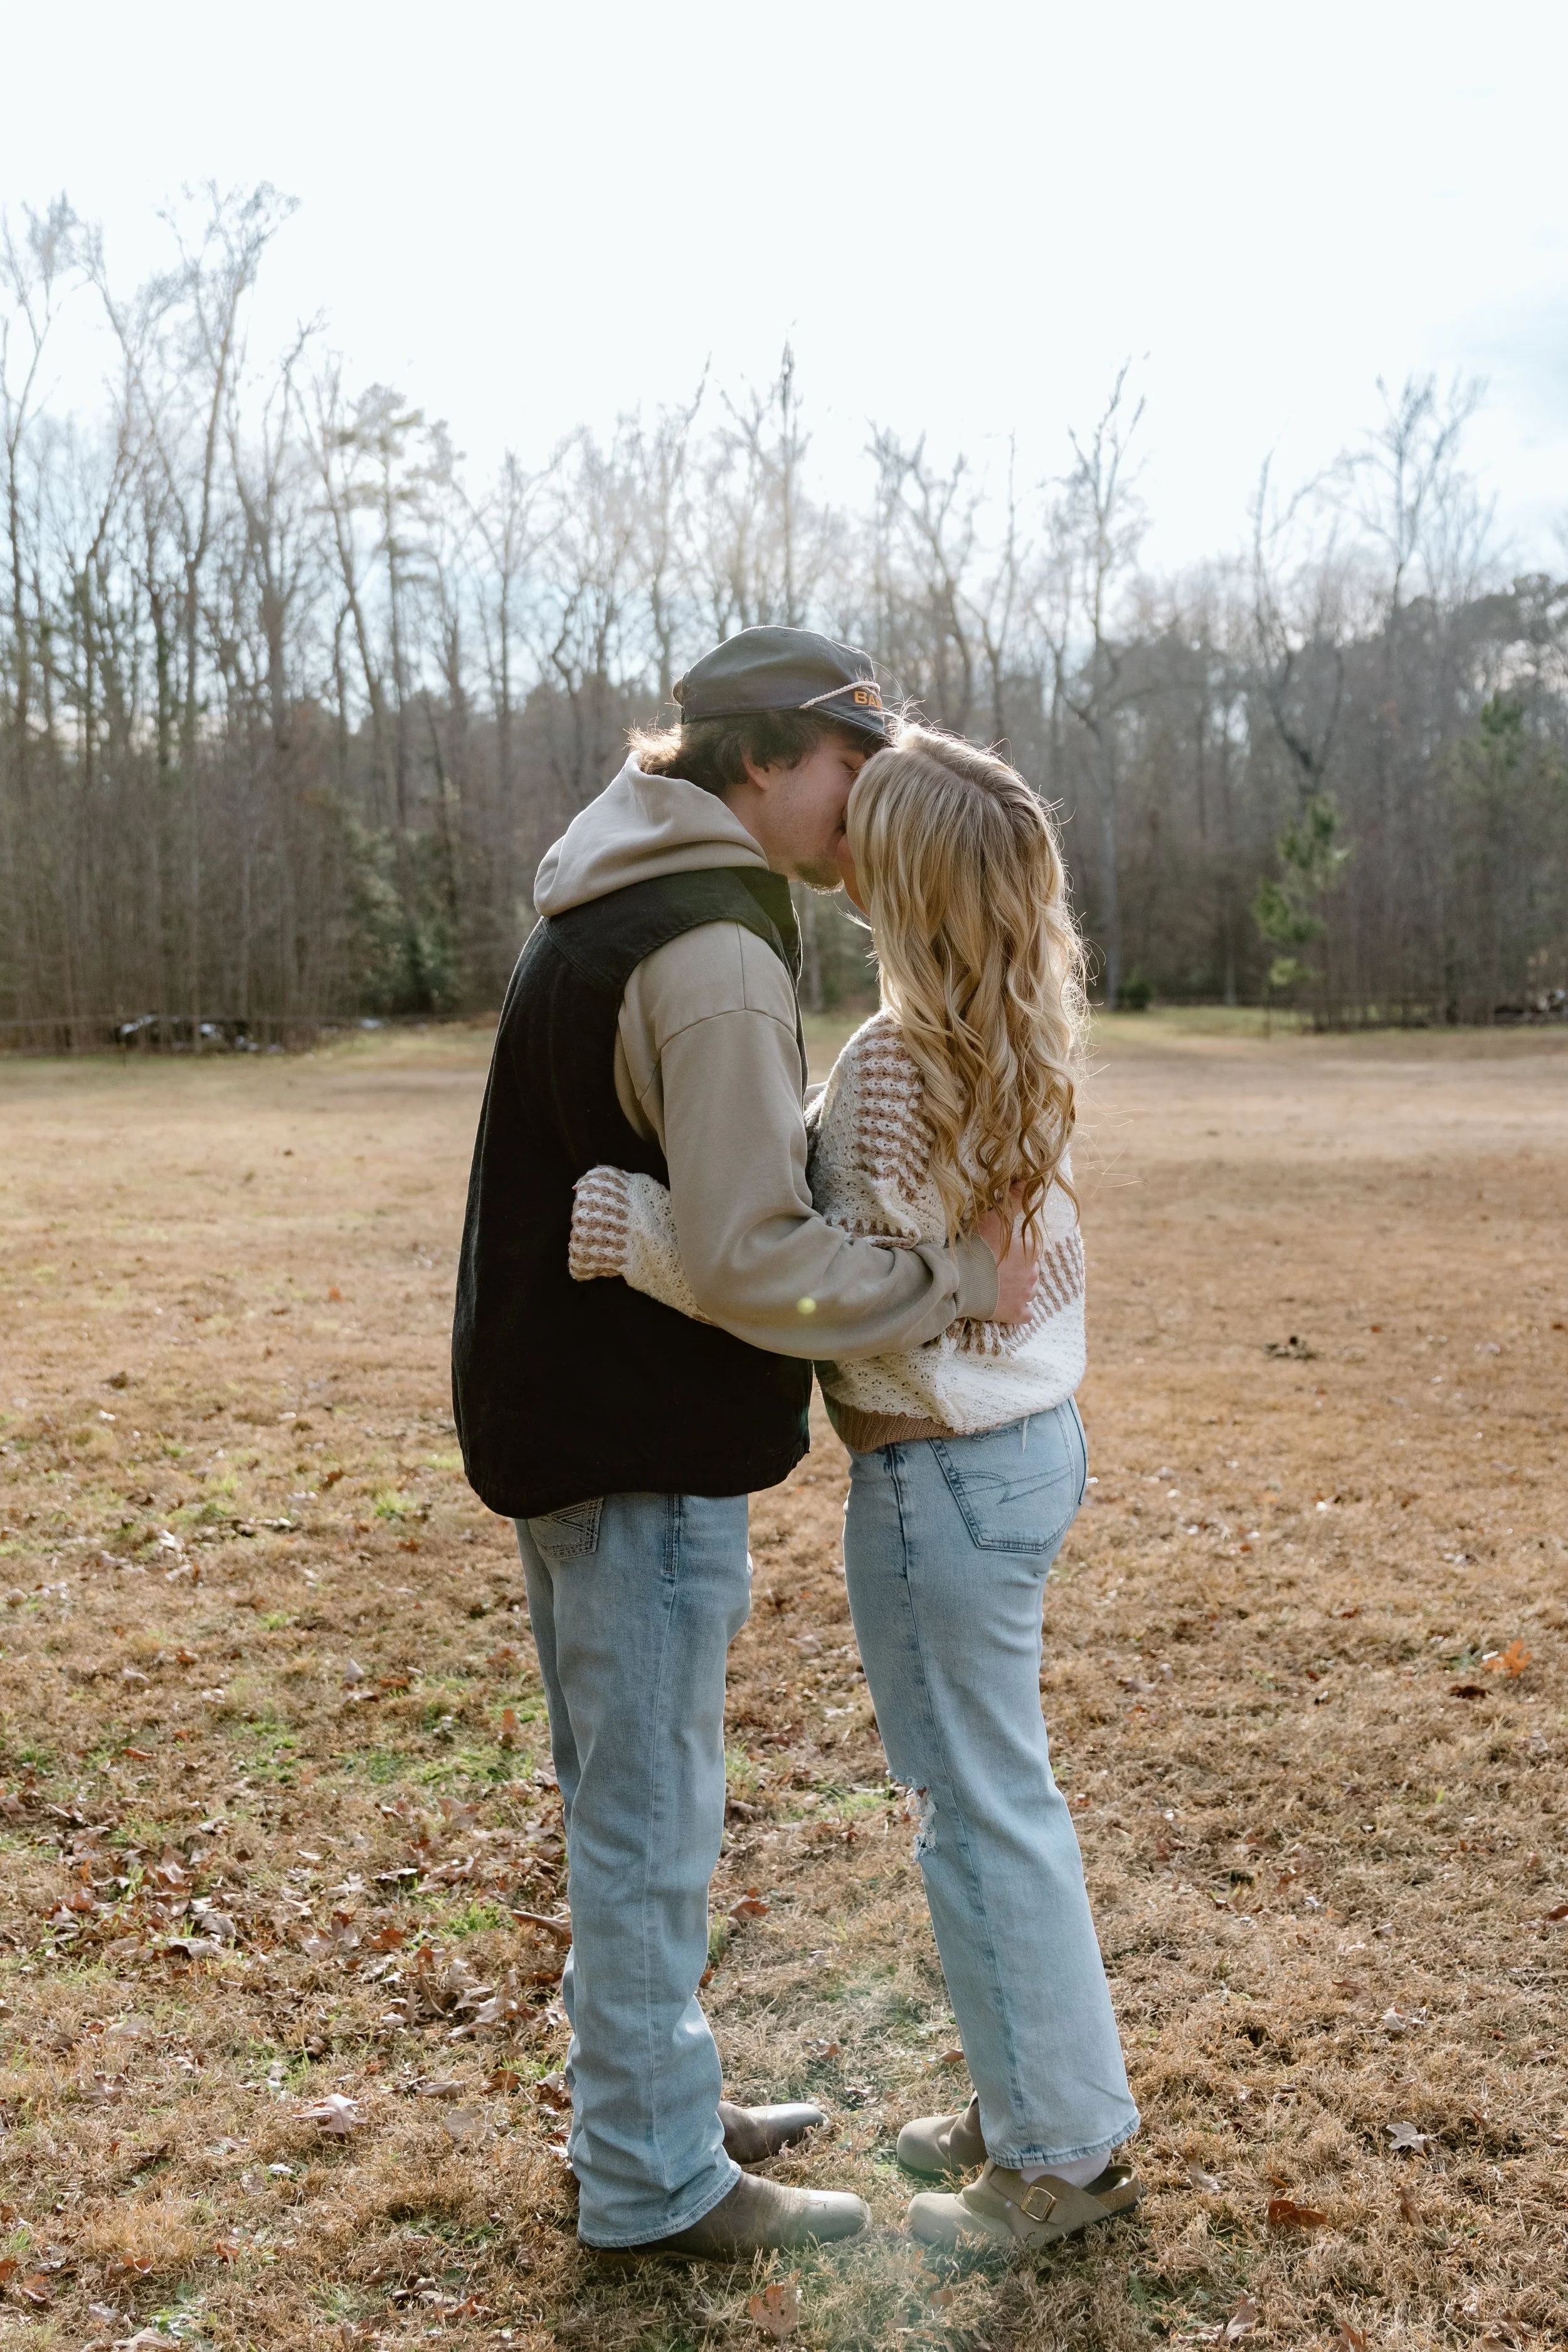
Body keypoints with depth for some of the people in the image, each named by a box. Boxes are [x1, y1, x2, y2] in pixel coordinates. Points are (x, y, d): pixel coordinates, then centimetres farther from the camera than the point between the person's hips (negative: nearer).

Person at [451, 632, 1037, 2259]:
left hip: (561, 1418, 10)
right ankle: (651, 2182, 21)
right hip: (644, 1449, -10)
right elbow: (748, 1258, -27)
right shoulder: (713, 952, -21)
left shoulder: (605, 912, 12)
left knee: (623, 1798, 21)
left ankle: (647, 2098, 39)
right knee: (651, 1821, 4)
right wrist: (958, 1279, -17)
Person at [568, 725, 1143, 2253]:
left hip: (944, 1471, -9)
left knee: (978, 1813, 6)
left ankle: (1060, 2154, 22)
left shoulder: (899, 1059, -23)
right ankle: (1034, 2104, 36)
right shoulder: (1018, 1039, 4)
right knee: (998, 1794, 21)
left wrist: (628, 1226, -25)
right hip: (1030, 1436, 9)